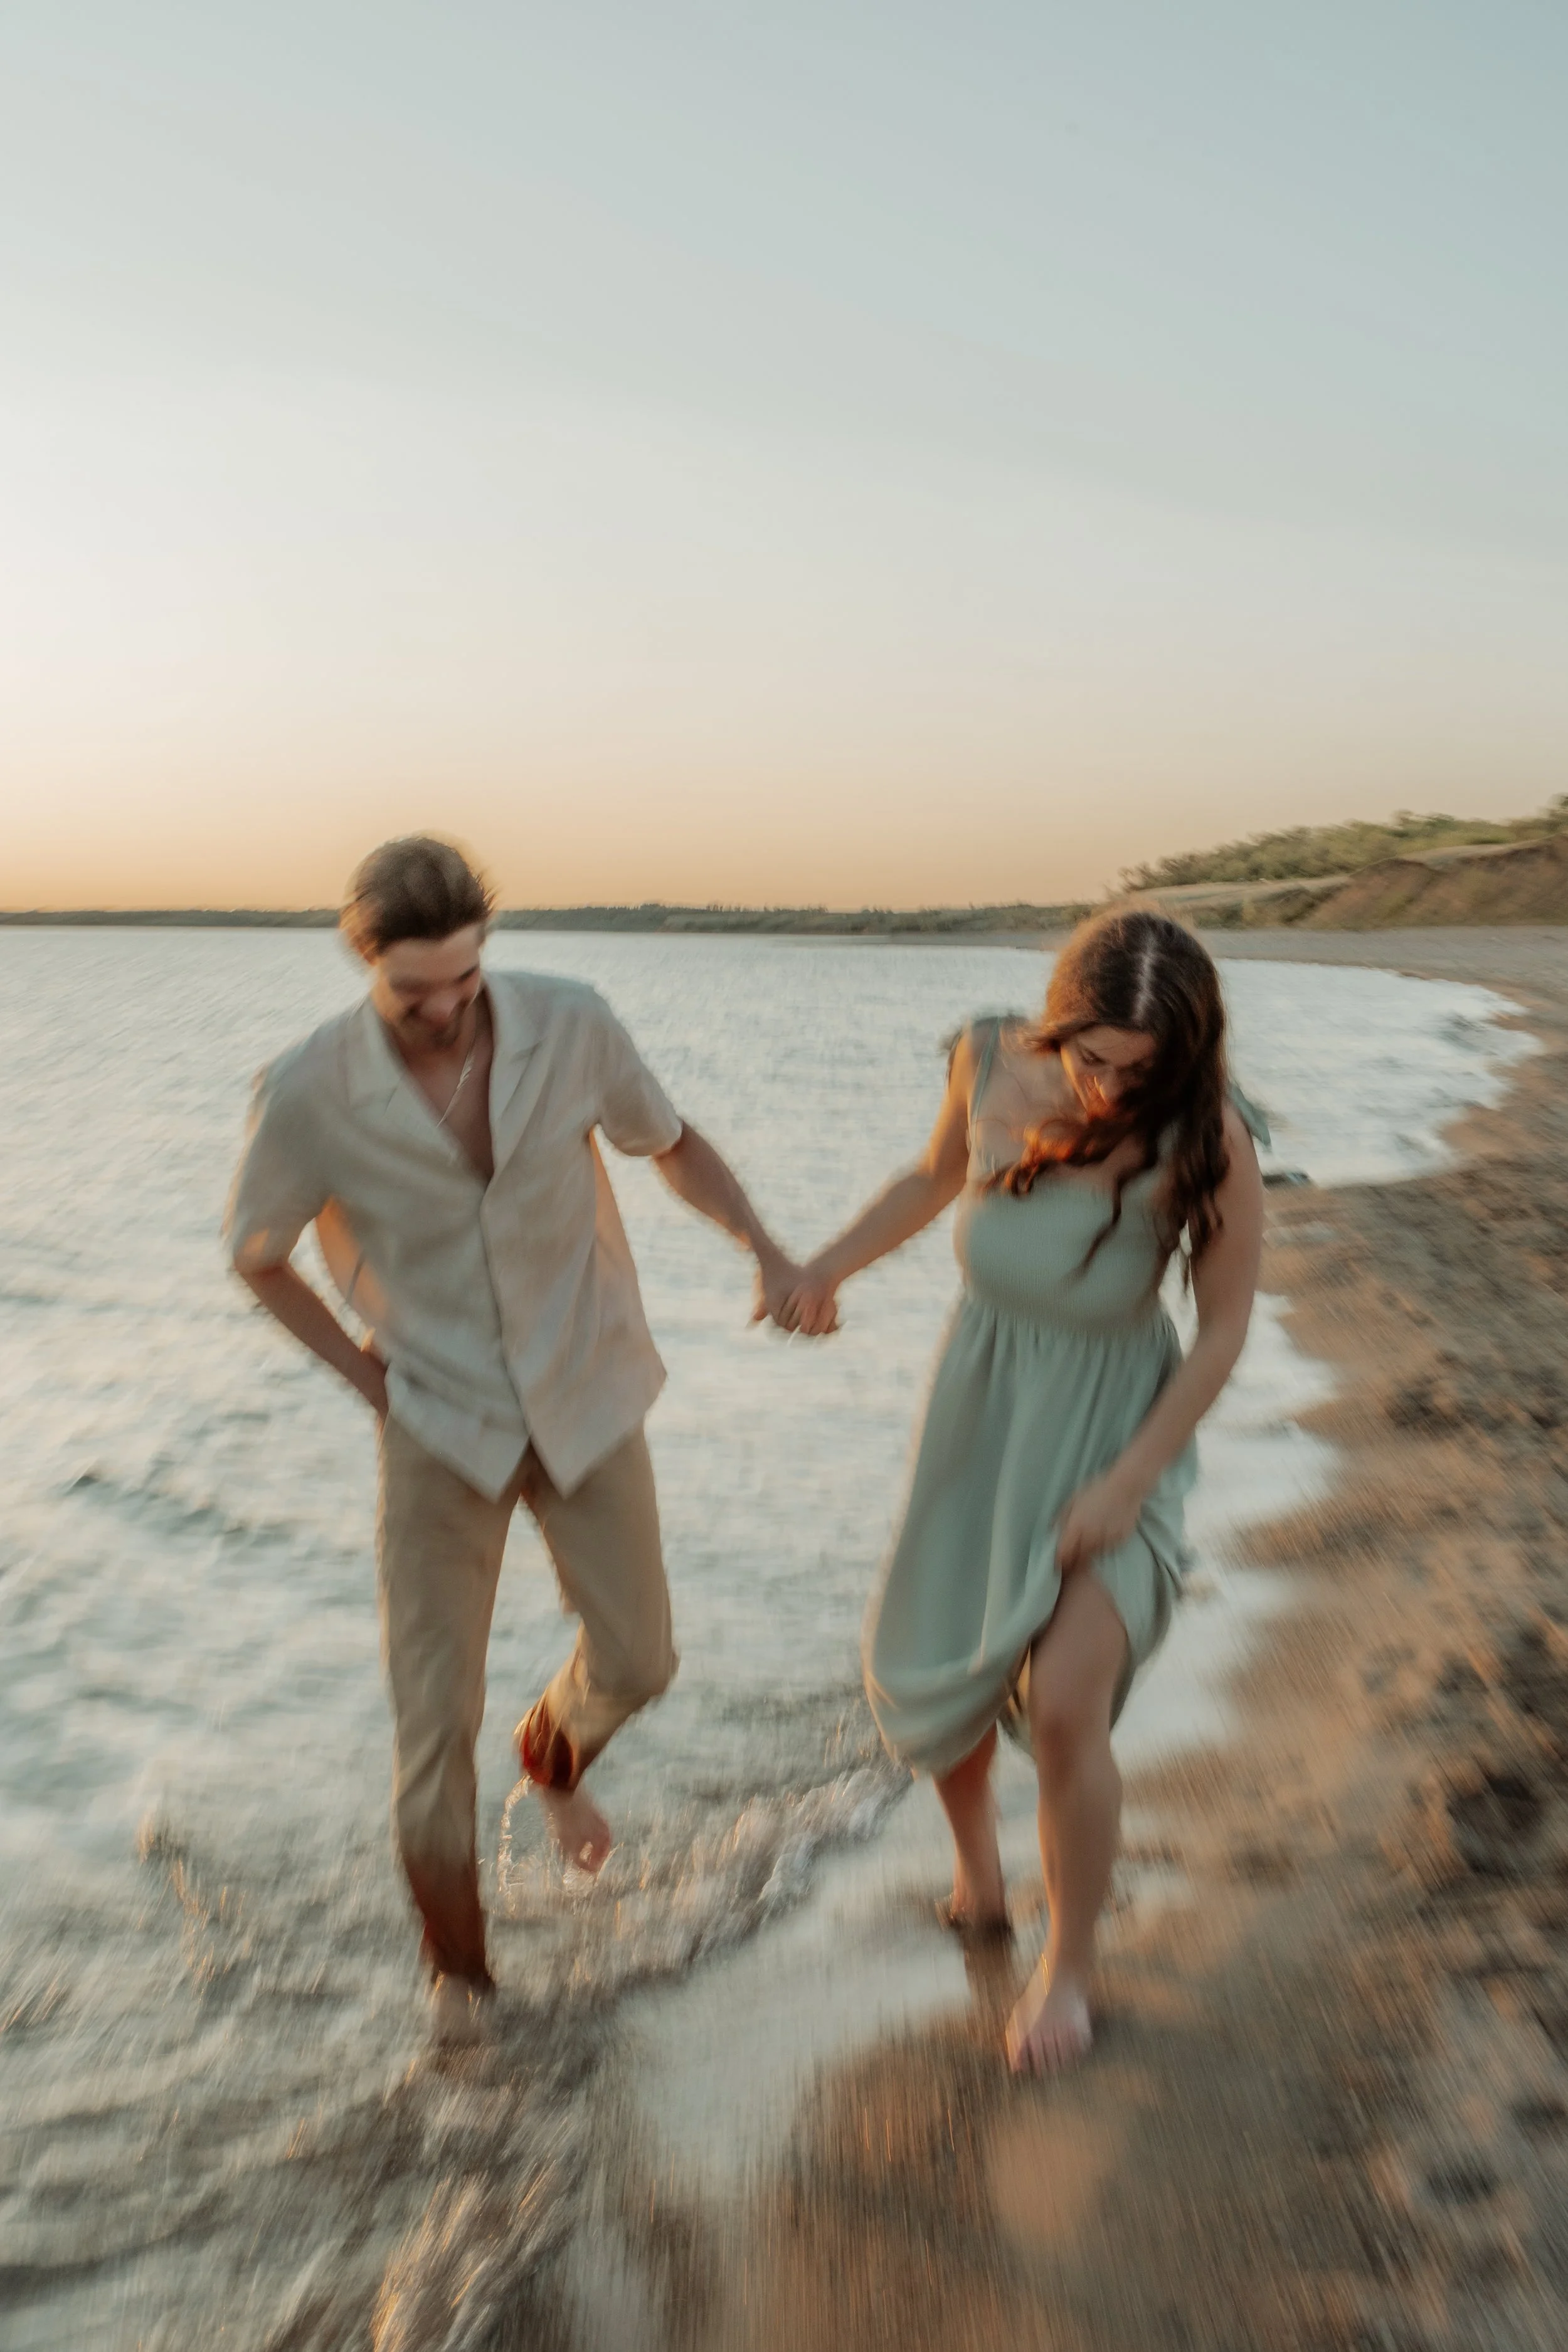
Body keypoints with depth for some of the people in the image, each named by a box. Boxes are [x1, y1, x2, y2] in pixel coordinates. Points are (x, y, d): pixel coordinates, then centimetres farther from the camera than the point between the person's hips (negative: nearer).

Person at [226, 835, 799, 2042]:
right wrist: (366, 1372, -3)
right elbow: (257, 1255, 0)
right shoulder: (311, 1093, -19)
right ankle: (457, 1965, 28)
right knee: (437, 1713, 0)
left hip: (585, 1396, 2)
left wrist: (767, 1249, -12)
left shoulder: (571, 1024, -16)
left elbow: (671, 1140, 2)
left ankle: (556, 1752, 50)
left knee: (636, 1659, 11)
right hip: (439, 1423, -2)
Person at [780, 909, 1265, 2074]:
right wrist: (831, 1263, 4)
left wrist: (1130, 1482, -15)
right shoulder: (995, 1064, -13)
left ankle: (1070, 1964, 15)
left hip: (1118, 1419, -3)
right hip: (984, 1399, 4)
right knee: (928, 1679, 10)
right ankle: (974, 1841, 44)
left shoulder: (1208, 1142, -23)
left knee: (1064, 1705, -14)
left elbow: (1227, 1325, -13)